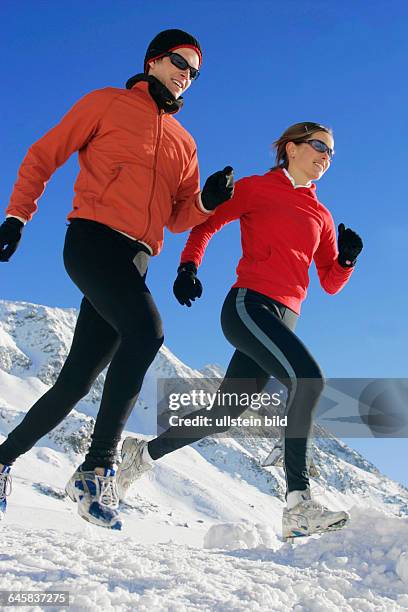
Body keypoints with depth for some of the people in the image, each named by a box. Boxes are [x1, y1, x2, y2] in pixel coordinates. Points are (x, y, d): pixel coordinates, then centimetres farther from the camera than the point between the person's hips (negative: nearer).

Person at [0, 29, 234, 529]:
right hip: (92, 238, -6)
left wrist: (207, 201, -1)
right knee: (146, 331, -30)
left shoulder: (184, 143, 25)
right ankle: (98, 467, -25)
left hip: (135, 262, 6)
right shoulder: (108, 103, 10)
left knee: (77, 379, 2)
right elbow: (43, 156, 8)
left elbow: (179, 218, 20)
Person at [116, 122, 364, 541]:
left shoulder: (320, 216, 21)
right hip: (249, 303, -7)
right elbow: (206, 223, 9)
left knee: (225, 413, 8)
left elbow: (330, 283, 18)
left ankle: (144, 453, 26)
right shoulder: (256, 188, 7)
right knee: (308, 378, -27)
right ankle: (298, 503, -27)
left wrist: (347, 259, -2)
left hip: (284, 320, 7)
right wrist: (188, 266, -7)